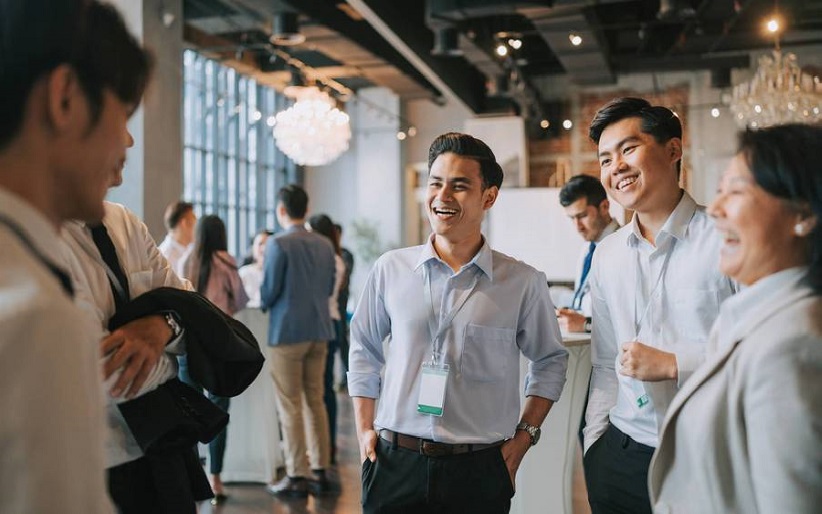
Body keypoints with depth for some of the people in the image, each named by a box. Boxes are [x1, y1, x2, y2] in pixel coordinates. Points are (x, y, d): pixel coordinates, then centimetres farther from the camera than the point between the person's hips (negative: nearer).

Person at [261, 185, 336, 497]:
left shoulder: (278, 244, -12)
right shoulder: (325, 245, 5)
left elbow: (269, 292, -10)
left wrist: (263, 303, 11)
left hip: (288, 331, -6)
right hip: (319, 330, 6)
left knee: (290, 406, 1)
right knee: (315, 401, 13)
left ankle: (297, 477, 4)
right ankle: (320, 472, 17)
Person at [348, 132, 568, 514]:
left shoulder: (523, 283, -3)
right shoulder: (390, 270, 0)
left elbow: (550, 361, 10)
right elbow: (364, 350, 12)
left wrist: (525, 434, 3)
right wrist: (364, 429, 8)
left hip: (479, 470, -1)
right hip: (394, 463, 1)